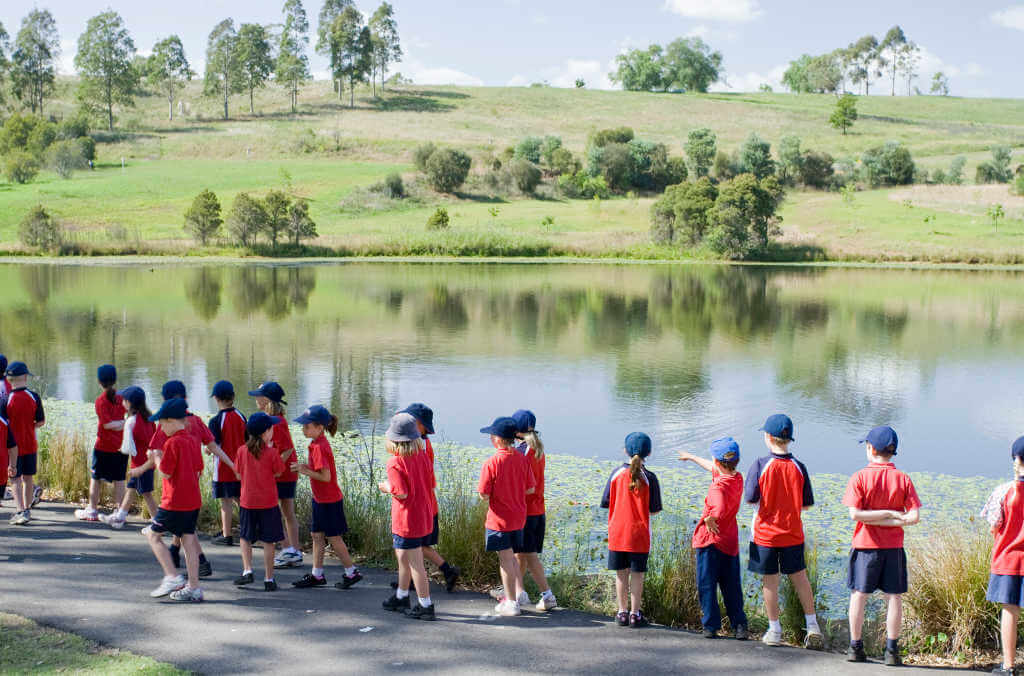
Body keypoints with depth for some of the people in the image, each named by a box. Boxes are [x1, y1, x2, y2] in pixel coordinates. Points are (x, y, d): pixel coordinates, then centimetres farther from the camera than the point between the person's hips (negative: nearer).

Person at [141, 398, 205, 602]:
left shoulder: (172, 443, -14)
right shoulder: (193, 441, 9)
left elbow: (166, 473, -14)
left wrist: (157, 458, 4)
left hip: (174, 502, -7)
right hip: (194, 501, 7)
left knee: (153, 534, 7)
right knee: (189, 541, 9)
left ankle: (172, 577, -3)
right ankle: (193, 588, 9)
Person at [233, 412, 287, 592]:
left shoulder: (242, 451, -4)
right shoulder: (271, 453, -12)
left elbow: (239, 474, 5)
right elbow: (278, 473, 1)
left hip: (248, 502, 2)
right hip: (269, 503, -2)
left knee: (245, 537, 19)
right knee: (268, 541, 5)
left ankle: (247, 570, 5)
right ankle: (269, 579, 8)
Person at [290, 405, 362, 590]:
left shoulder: (319, 448, -24)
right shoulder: (319, 443, 6)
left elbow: (326, 476, -26)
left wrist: (305, 471, -18)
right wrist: (305, 466, 2)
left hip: (329, 500, -10)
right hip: (321, 499, 10)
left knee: (333, 537, 2)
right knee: (317, 535, 13)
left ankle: (352, 572, 14)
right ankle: (317, 574, 21)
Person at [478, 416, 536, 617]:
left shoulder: (491, 463, -20)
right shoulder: (522, 459, -3)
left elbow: (484, 495, -18)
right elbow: (530, 489, 2)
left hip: (499, 519, -6)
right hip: (519, 517, 6)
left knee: (505, 559, 4)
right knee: (510, 556, 23)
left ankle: (511, 603, 12)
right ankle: (519, 592, 23)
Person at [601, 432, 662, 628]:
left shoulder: (617, 474, -3)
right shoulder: (649, 478, -7)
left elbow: (607, 503, 1)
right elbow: (654, 510, -4)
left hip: (617, 533, 2)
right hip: (639, 534, -2)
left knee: (621, 573, 10)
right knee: (637, 574, 5)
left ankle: (622, 612, 15)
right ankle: (635, 614, 8)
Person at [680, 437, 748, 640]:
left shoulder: (719, 486, -22)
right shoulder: (738, 478, 3)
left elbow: (720, 510, -41)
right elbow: (712, 468, 21)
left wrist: (709, 519, -20)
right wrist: (691, 457, 34)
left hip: (710, 540, -7)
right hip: (731, 542, 7)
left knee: (706, 586, 3)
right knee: (732, 588, 12)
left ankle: (711, 626, 4)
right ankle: (739, 625, 9)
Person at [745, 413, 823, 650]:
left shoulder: (760, 465, -13)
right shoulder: (798, 467, -5)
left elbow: (751, 498, -12)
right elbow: (806, 504, 0)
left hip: (766, 533, -2)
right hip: (793, 533, 2)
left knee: (770, 581, 7)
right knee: (800, 577, 14)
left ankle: (774, 631, 12)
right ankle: (812, 628, 15)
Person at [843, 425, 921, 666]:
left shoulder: (860, 477, -7)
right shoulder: (903, 479, -1)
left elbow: (855, 514, -14)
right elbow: (914, 516, -8)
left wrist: (885, 515, -8)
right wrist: (893, 517, -4)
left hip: (865, 546, -1)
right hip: (894, 547, 2)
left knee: (859, 596, 8)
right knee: (894, 597, 7)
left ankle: (855, 647, 11)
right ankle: (892, 650, 6)